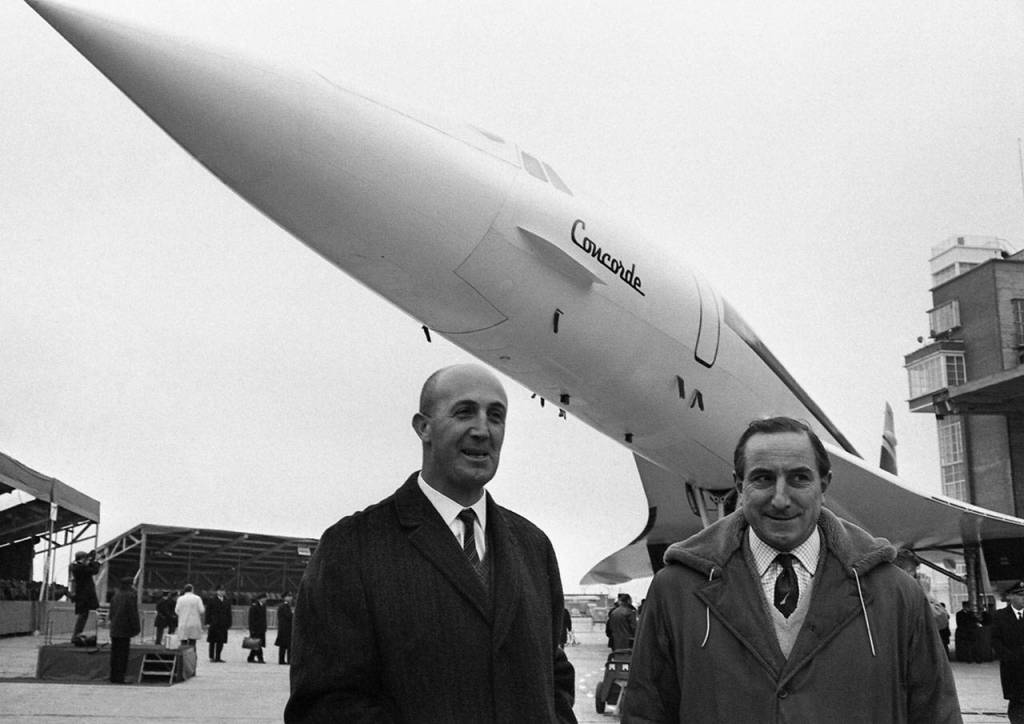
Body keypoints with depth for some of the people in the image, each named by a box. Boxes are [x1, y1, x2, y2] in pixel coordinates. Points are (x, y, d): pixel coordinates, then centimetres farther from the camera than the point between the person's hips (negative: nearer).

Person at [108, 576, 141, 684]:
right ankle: (119, 677, -4)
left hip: (114, 629, 7)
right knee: (123, 654, -3)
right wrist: (136, 628, -9)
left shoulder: (116, 595, 11)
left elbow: (111, 612, 15)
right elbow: (133, 613, -14)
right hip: (124, 630, -7)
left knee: (115, 652, 12)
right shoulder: (131, 595, -12)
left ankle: (113, 676, 16)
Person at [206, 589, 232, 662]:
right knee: (212, 641, 0)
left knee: (221, 641, 2)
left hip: (223, 625, 3)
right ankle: (212, 657, 9)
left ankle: (218, 657, 8)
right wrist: (208, 623, -7)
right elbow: (208, 613, 0)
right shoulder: (211, 601, 1)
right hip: (213, 624, -3)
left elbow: (229, 614, 13)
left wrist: (229, 624, 7)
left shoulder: (227, 602, 12)